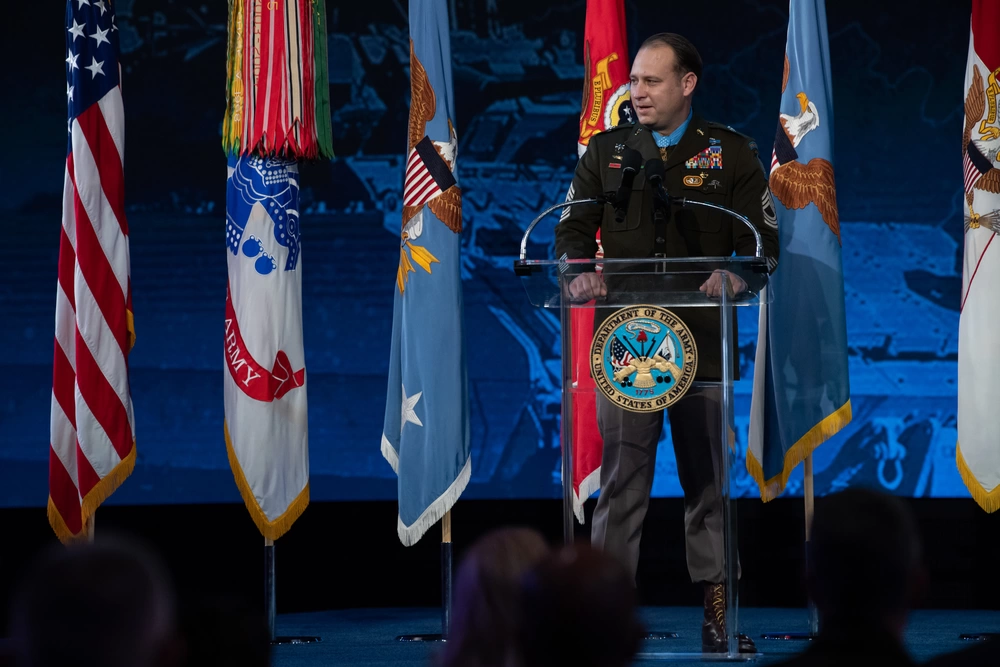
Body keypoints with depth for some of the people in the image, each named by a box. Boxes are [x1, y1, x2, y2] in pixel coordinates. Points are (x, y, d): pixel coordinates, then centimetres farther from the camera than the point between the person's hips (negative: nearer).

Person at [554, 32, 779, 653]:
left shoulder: (733, 153, 8)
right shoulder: (607, 152, 12)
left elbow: (763, 241, 4)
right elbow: (573, 229, 9)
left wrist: (733, 276, -17)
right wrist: (582, 270, -13)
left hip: (703, 340, 0)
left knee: (709, 478, 3)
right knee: (622, 478, -3)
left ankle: (718, 608, 9)